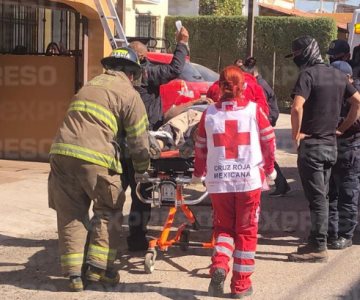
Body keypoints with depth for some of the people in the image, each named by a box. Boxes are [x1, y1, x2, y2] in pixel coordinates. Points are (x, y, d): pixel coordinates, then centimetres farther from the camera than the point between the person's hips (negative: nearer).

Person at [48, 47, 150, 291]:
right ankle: (98, 268, 12)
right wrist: (142, 170, 22)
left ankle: (74, 273, 11)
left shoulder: (91, 85, 27)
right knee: (109, 211, 14)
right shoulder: (129, 94, 7)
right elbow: (139, 141, 7)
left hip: (61, 152, 6)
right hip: (94, 158, -5)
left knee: (70, 214, 14)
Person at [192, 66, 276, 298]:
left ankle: (219, 265, -8)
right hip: (249, 180, -1)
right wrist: (269, 169, 21)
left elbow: (200, 147, 9)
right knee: (246, 230, 11)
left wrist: (198, 174, 25)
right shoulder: (254, 109, -2)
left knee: (224, 227, 17)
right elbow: (269, 141, 5)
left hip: (218, 181, 1)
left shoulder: (210, 113, 2)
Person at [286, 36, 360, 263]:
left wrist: (296, 133, -13)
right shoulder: (338, 75, 12)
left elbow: (297, 107, -26)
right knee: (322, 196, 14)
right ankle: (316, 242, 21)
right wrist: (342, 128, 13)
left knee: (316, 198, -4)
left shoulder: (308, 74, -12)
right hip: (331, 144, 8)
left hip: (311, 144, -8)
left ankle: (319, 248, 1)